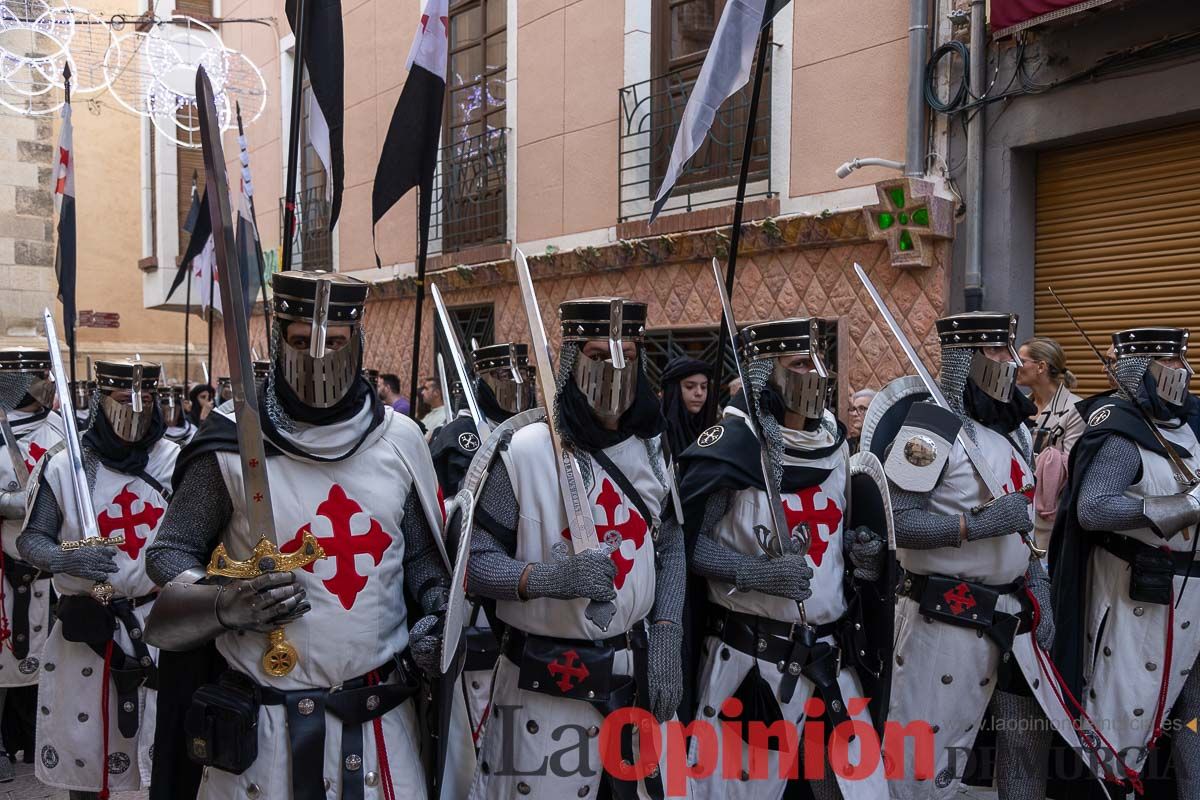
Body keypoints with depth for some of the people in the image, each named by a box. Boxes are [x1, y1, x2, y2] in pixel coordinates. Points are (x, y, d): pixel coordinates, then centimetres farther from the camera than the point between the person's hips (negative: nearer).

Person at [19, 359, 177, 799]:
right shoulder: (64, 466, -5)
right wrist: (65, 558, -20)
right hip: (86, 625, 0)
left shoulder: (177, 461, -3)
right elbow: (30, 538, -1)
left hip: (161, 621, 0)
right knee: (81, 736, 11)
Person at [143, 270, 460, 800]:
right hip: (264, 722, -2)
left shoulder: (400, 440, 2)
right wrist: (225, 602, -17)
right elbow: (169, 553, 0)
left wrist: (437, 617, -3)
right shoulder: (233, 445, -7)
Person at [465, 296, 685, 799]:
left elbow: (671, 547, 10)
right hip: (545, 683, -5)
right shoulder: (525, 451, -14)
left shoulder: (652, 449, 4)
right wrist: (545, 577, -28)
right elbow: (475, 563, -11)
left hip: (638, 672, 5)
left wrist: (665, 641, 0)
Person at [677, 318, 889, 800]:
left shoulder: (834, 442, 9)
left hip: (831, 657, 7)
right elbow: (682, 538, -13)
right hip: (751, 658, -6)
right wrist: (751, 571, -23)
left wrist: (860, 548, 1)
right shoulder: (731, 446, -13)